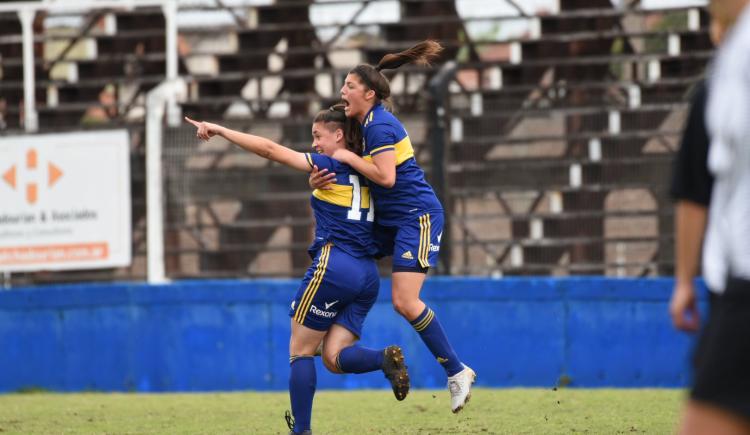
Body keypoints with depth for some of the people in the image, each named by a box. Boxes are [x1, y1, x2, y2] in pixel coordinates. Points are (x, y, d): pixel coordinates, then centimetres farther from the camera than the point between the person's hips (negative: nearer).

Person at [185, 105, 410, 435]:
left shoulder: (331, 166, -3)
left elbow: (270, 150, -7)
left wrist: (219, 130, -4)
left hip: (333, 267, -7)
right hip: (367, 275, 7)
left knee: (300, 351, 4)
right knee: (333, 357, 2)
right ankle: (385, 359, -23)